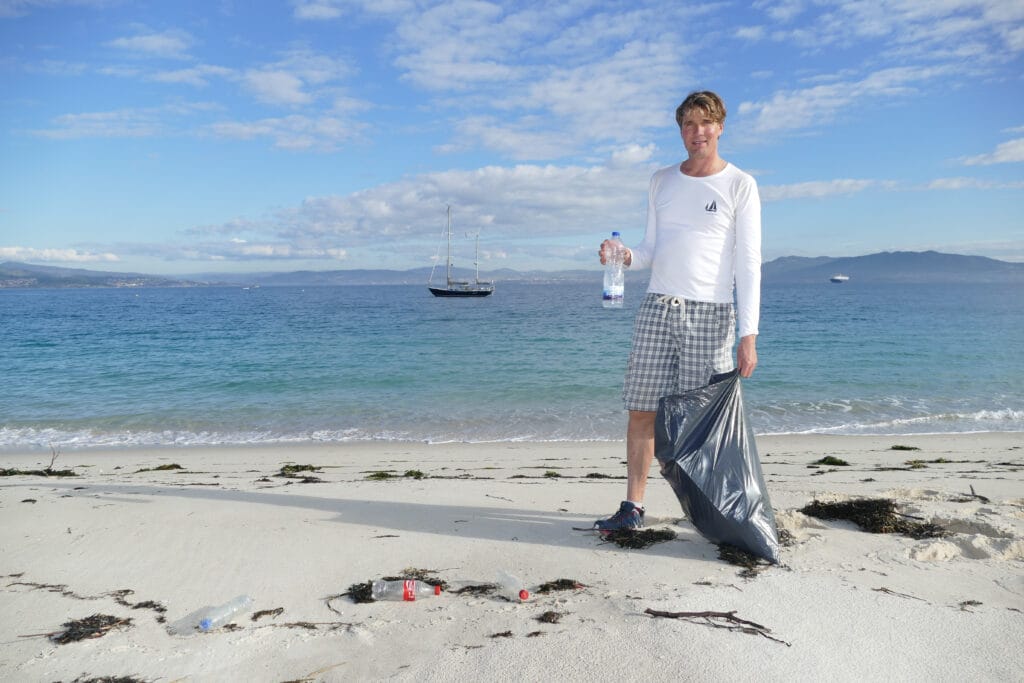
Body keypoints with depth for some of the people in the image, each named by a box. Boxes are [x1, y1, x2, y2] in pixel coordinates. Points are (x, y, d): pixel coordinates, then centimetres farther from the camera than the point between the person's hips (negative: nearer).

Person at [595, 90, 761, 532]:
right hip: (657, 308, 4)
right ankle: (633, 507, 10)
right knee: (642, 410, 1)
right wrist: (626, 257, -7)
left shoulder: (740, 185, 3)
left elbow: (749, 263, -2)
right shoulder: (661, 181, 16)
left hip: (710, 313, -3)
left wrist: (749, 335, -11)